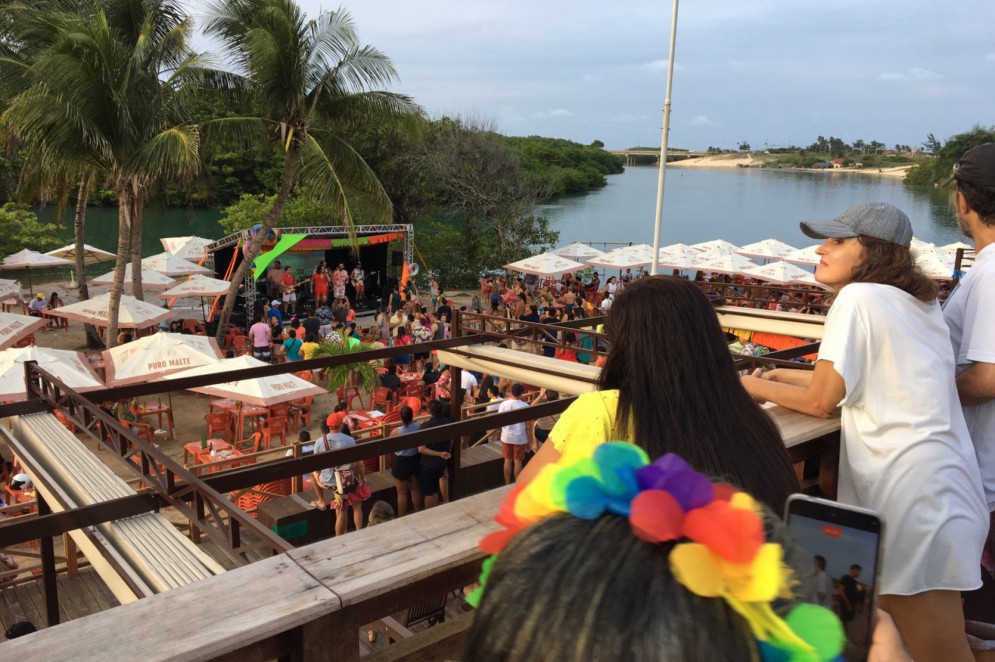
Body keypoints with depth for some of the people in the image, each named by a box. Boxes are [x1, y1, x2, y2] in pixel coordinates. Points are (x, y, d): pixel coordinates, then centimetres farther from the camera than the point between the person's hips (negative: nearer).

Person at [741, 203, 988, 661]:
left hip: (914, 497, -9)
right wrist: (781, 376, 18)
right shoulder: (916, 301, 12)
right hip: (943, 483, 9)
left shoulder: (859, 298, -13)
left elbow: (820, 401, -9)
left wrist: (749, 386, 4)